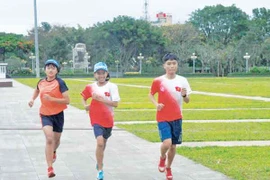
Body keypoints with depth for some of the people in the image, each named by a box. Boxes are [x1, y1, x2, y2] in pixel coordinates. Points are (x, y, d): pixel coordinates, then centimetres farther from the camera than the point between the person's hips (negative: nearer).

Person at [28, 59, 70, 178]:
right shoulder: (41, 82, -1)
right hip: (45, 114, 1)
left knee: (56, 140, 17)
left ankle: (53, 152, 54)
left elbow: (67, 100, -18)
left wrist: (51, 98, -26)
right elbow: (37, 90, 24)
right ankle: (50, 168, -17)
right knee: (49, 139, -18)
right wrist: (32, 99, 6)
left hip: (58, 114, -1)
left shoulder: (60, 83, -13)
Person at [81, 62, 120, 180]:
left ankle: (99, 161, 49)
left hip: (108, 119, 1)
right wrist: (85, 105, -6)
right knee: (100, 142, -19)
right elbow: (84, 97, 15)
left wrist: (100, 99, -24)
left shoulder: (112, 86, -9)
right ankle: (100, 170, -10)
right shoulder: (91, 87, -3)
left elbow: (115, 103, -16)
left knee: (104, 142, 21)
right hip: (96, 119, -1)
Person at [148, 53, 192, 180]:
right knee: (167, 143, -19)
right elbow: (151, 95, 8)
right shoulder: (158, 81, -7)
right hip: (163, 118, -2)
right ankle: (162, 157, 15)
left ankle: (168, 168, 30)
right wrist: (156, 104, -11)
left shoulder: (182, 80, -3)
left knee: (173, 146, 8)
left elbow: (187, 101, 2)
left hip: (176, 118, 2)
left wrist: (184, 95, -21)